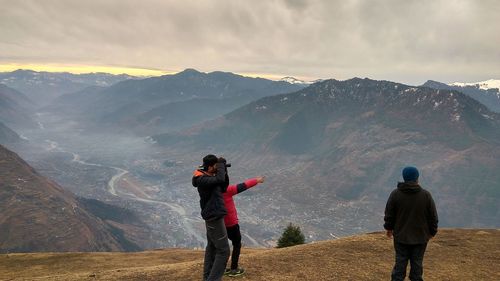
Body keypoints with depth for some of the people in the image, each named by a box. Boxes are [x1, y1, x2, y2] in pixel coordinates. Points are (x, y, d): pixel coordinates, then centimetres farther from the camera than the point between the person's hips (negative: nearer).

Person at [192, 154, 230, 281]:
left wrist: (224, 171, 2)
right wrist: (221, 163, -22)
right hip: (214, 217, -10)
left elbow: (223, 188, 14)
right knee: (223, 251, -6)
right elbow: (220, 179, -39)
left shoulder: (209, 177, 7)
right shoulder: (202, 180, -22)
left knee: (211, 248, 19)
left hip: (212, 217, 10)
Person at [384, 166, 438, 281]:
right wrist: (432, 232, 12)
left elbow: (389, 214, -1)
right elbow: (433, 216, -2)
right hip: (420, 237, 0)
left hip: (401, 236, 0)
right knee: (417, 263, 10)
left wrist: (389, 228, 14)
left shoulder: (395, 194, -8)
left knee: (400, 262, 7)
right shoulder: (426, 195, -9)